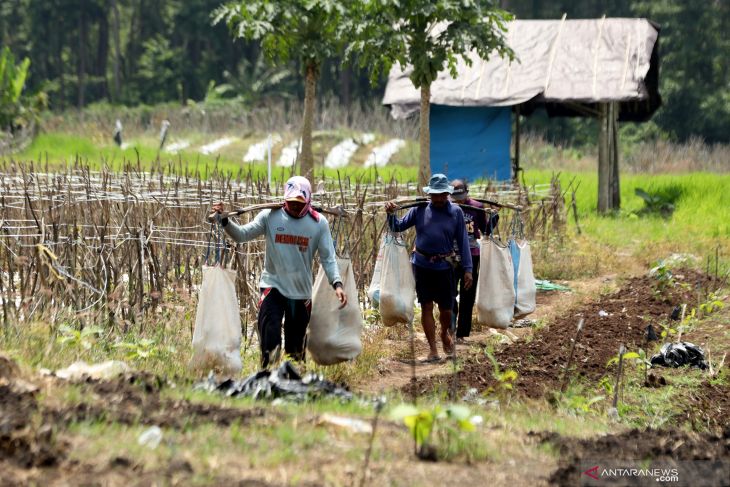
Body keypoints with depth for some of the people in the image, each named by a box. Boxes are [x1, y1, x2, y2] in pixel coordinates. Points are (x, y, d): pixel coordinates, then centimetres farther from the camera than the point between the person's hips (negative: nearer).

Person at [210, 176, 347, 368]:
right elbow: (242, 235, -8)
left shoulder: (318, 223, -3)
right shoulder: (270, 216, -5)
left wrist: (337, 284, -17)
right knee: (270, 338, -17)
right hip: (273, 285, -1)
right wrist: (225, 221, -25)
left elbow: (328, 258, -3)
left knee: (296, 342, 10)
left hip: (301, 291, 1)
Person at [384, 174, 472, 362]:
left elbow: (463, 241, -1)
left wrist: (467, 269, -4)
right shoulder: (420, 209, 0)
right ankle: (433, 350, 10)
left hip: (444, 266, -1)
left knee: (446, 309, 5)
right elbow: (398, 227, 6)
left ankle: (445, 334, 38)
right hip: (422, 264, 1)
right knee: (426, 307, 2)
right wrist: (391, 214, -15)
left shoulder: (456, 212, -2)